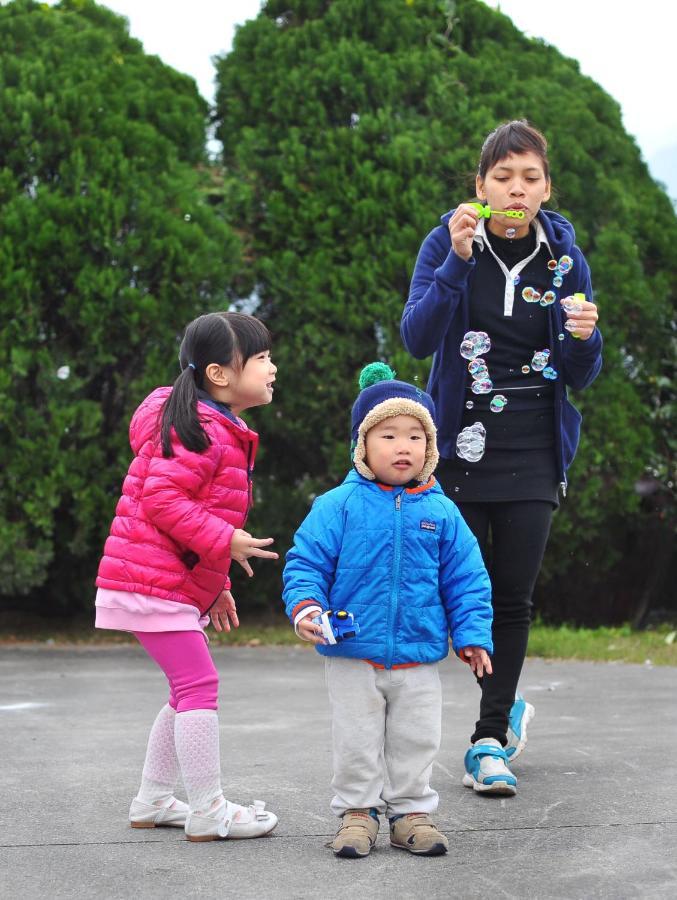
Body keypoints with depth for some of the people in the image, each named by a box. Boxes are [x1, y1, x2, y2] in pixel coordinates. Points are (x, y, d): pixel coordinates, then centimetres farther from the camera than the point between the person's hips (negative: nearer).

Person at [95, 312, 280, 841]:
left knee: (190, 689, 16)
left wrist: (216, 585, 22)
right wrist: (224, 542, -22)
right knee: (198, 684, -9)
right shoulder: (199, 429, -17)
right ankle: (209, 812, -3)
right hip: (153, 582, -11)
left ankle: (153, 802, 25)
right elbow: (162, 499, -24)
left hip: (175, 583, 11)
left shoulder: (224, 433, 17)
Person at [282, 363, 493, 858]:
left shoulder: (441, 512, 1)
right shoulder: (339, 506, -7)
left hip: (419, 659, 2)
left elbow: (466, 578, 6)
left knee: (416, 742, 11)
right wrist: (306, 606, -20)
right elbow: (306, 561, -5)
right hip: (353, 657, -2)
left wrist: (472, 634, 2)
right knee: (357, 743, 8)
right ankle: (358, 812, 22)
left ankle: (412, 812, 24)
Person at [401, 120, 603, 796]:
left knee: (514, 595, 0)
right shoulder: (447, 245, -4)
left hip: (533, 452, 1)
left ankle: (489, 739, 10)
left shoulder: (564, 258, 1)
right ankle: (504, 710, 25)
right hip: (461, 444, -1)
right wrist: (456, 262, -26)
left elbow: (579, 376, 4)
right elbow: (416, 339, -16)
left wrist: (584, 338, -18)